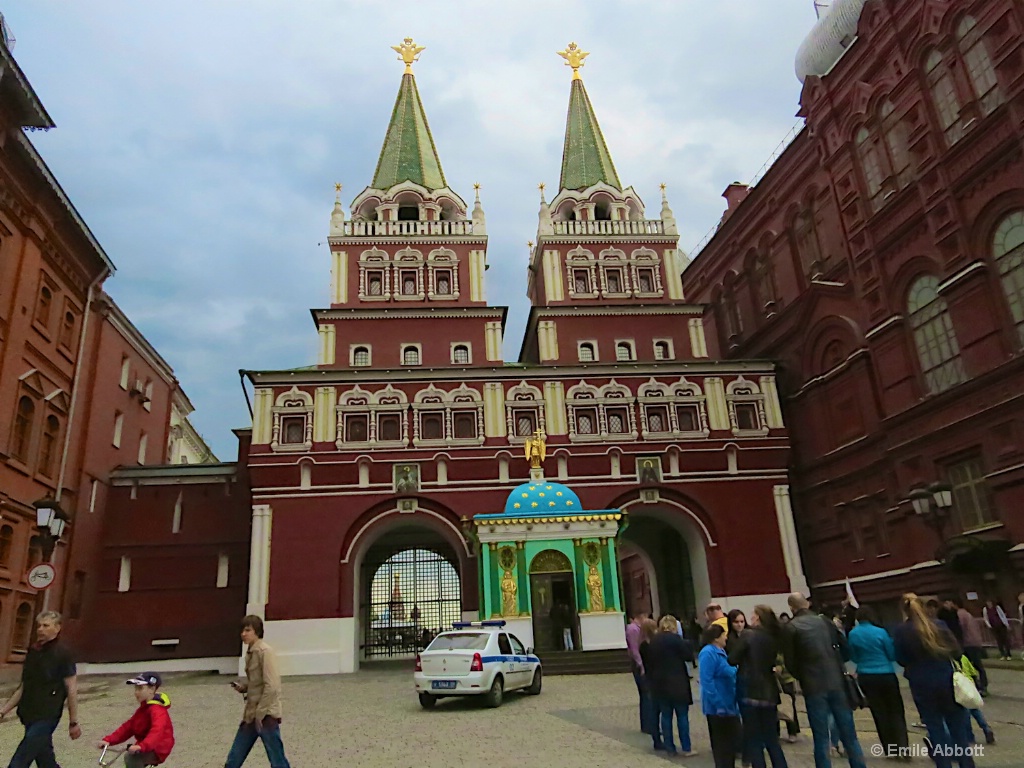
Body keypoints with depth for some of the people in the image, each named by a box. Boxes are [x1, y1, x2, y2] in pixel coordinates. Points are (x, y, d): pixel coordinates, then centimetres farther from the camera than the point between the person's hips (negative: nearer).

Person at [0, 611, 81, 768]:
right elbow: (24, 686, 18)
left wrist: (73, 722, -9)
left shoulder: (63, 654, -11)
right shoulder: (33, 651, 9)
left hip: (46, 718, -7)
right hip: (29, 716, 7)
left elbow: (71, 690, -10)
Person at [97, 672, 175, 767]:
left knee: (131, 758, -29)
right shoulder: (143, 709, 12)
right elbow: (128, 727, 5)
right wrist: (108, 740, -8)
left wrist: (141, 746, -55)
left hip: (157, 749, -11)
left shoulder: (157, 710, -21)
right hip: (149, 747, 11)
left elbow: (157, 731, -39)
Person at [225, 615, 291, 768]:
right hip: (251, 713, 8)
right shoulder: (250, 652, 10)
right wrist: (242, 687, 3)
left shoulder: (265, 651, -16)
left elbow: (271, 686, -21)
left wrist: (260, 713, -17)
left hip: (266, 714, -8)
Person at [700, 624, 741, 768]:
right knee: (722, 742, 2)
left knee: (731, 739, 18)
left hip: (728, 704, 10)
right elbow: (706, 681, -27)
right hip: (718, 707, -10)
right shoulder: (708, 653, -21)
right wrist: (718, 704, -27)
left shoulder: (720, 652, 11)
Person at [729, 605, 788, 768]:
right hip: (769, 692, 6)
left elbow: (732, 660, -10)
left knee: (754, 740, 5)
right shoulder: (773, 638, 5)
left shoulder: (747, 635, -12)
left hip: (750, 691, -5)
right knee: (772, 740, 16)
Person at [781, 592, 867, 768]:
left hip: (814, 687, -3)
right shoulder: (824, 621, 9)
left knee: (821, 739, 4)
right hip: (837, 682, 4)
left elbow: (790, 662, -3)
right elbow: (844, 646, 12)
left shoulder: (790, 628, -3)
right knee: (849, 735, 12)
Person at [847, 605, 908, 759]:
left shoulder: (852, 634, -2)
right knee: (896, 711, 8)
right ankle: (902, 747, 1)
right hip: (885, 675, -2)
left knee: (879, 712, 11)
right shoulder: (880, 632, -11)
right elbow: (892, 655, -3)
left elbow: (854, 658, 7)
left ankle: (890, 749, 15)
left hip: (865, 677, 2)